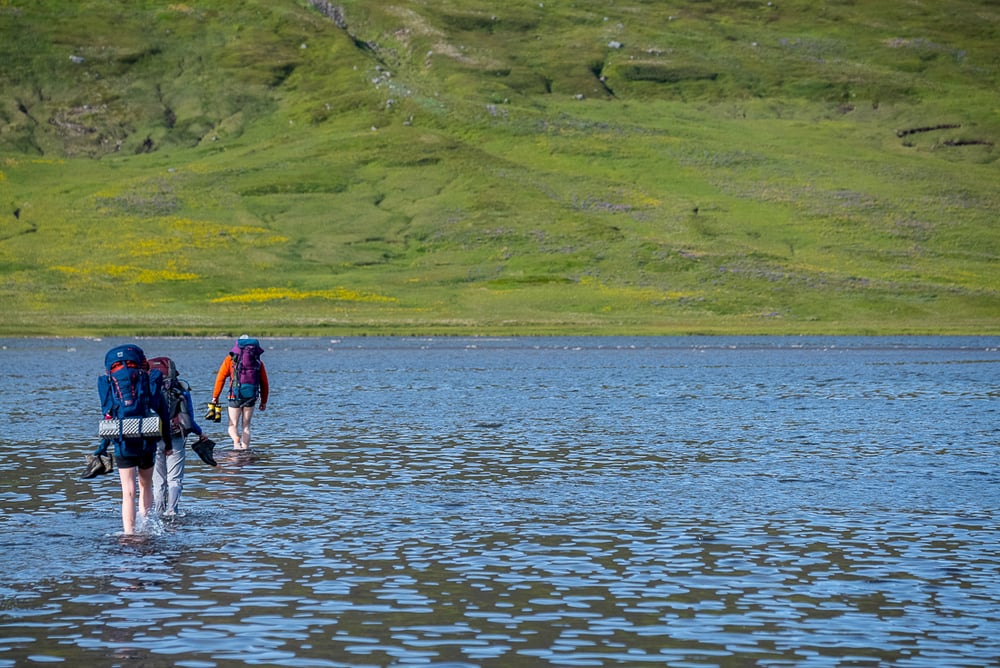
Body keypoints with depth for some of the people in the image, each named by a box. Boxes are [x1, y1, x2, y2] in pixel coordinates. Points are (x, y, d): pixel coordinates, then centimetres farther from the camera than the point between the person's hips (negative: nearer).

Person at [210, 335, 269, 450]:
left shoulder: (231, 358, 8)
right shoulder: (258, 360, 14)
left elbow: (220, 378, 1)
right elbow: (264, 382, 14)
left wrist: (215, 397, 5)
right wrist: (264, 401, 21)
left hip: (236, 395, -2)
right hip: (251, 397, 2)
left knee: (233, 426, 4)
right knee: (246, 426, 13)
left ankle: (236, 440, -27)